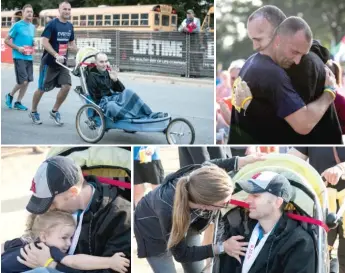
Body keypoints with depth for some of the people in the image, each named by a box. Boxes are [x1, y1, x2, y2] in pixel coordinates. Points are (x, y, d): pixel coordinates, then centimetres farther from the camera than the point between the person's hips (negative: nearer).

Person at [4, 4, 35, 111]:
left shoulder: (32, 27, 12)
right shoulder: (17, 25, -7)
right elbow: (6, 40, -4)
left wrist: (33, 44, 3)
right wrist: (18, 48, -15)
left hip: (29, 57, 7)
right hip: (19, 57, -6)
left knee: (27, 81, 4)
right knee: (23, 81, -11)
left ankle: (18, 102, 14)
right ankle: (10, 95, 14)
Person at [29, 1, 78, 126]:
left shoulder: (70, 26, 8)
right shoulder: (52, 24, -12)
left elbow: (72, 43, 18)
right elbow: (44, 42, -18)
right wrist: (56, 55, -29)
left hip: (62, 63, 5)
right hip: (49, 62, -5)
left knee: (67, 86, -9)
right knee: (42, 88, 3)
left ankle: (54, 111, 9)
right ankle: (33, 112, 24)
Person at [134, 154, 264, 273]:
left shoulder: (199, 178, -36)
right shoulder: (168, 212, -47)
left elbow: (210, 165, -7)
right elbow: (181, 254, -28)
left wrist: (245, 160, -18)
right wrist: (222, 247, -32)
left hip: (185, 220, 5)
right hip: (153, 232, -5)